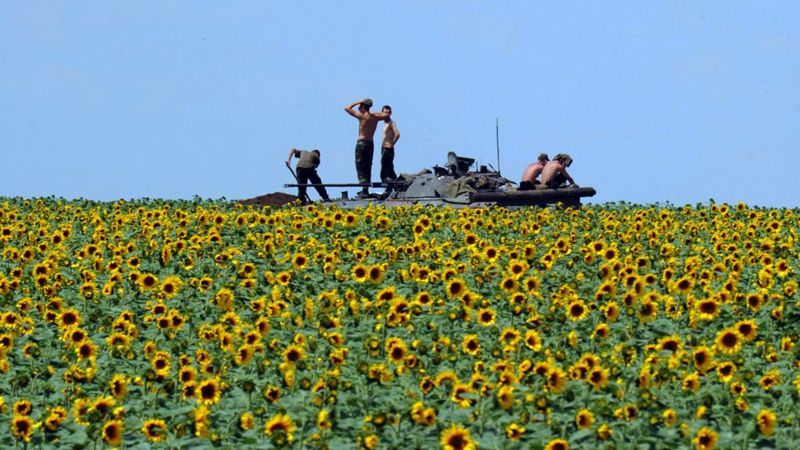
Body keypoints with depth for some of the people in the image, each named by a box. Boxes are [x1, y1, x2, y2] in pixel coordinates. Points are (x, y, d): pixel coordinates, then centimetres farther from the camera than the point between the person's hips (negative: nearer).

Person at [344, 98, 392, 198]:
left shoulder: (362, 116, -9)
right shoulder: (375, 117, 8)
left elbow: (347, 108, -3)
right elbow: (388, 114, 25)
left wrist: (358, 102, 4)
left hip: (362, 143, -7)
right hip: (371, 144, 7)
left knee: (360, 167, -7)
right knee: (367, 167, 12)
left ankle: (364, 190, -16)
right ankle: (366, 190, 13)